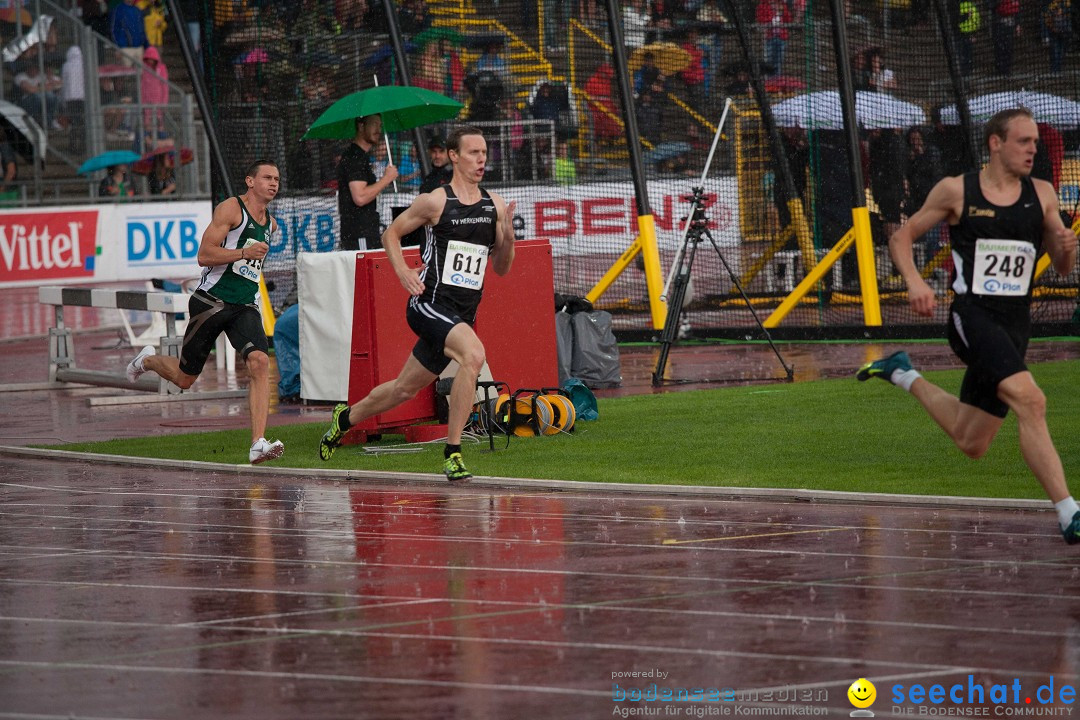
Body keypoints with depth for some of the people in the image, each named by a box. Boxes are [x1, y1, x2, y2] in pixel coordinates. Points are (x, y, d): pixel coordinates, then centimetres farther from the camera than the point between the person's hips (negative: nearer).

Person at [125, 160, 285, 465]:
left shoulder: (270, 223, 14)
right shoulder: (231, 209, -9)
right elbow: (204, 255, -17)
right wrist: (244, 252, -23)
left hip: (245, 306, 5)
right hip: (211, 301, -5)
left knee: (259, 362, -22)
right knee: (184, 378, 8)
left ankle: (258, 444, -27)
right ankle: (147, 360, 43)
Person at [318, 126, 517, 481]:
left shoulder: (494, 205, 7)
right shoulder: (436, 201, -6)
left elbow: (501, 268, 11)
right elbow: (391, 233, 7)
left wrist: (508, 236, -8)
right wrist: (403, 271, -9)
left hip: (462, 314, 6)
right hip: (430, 304, -6)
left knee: (406, 388, 17)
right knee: (473, 354, -31)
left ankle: (346, 417, 43)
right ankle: (452, 451, -24)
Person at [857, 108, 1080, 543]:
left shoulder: (1041, 195, 8)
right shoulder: (956, 191, -1)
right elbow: (901, 238, 8)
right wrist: (914, 282, -11)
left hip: (1016, 323, 6)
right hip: (974, 315, -5)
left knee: (971, 442, 14)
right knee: (1030, 401, -28)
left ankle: (903, 375, 39)